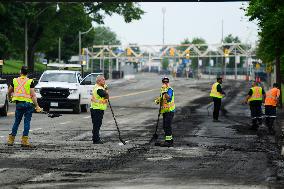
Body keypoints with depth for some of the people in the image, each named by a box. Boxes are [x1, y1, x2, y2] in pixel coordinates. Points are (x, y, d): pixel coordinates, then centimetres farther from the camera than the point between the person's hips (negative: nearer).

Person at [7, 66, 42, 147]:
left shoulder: (15, 80, 4)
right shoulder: (30, 82, -5)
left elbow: (9, 92, 17)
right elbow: (33, 95, -10)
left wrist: (10, 98, 38)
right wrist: (37, 106, -8)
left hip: (18, 103, 3)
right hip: (28, 104, -3)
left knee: (16, 122, 14)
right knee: (27, 122, 2)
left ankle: (11, 139, 16)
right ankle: (25, 140, -2)